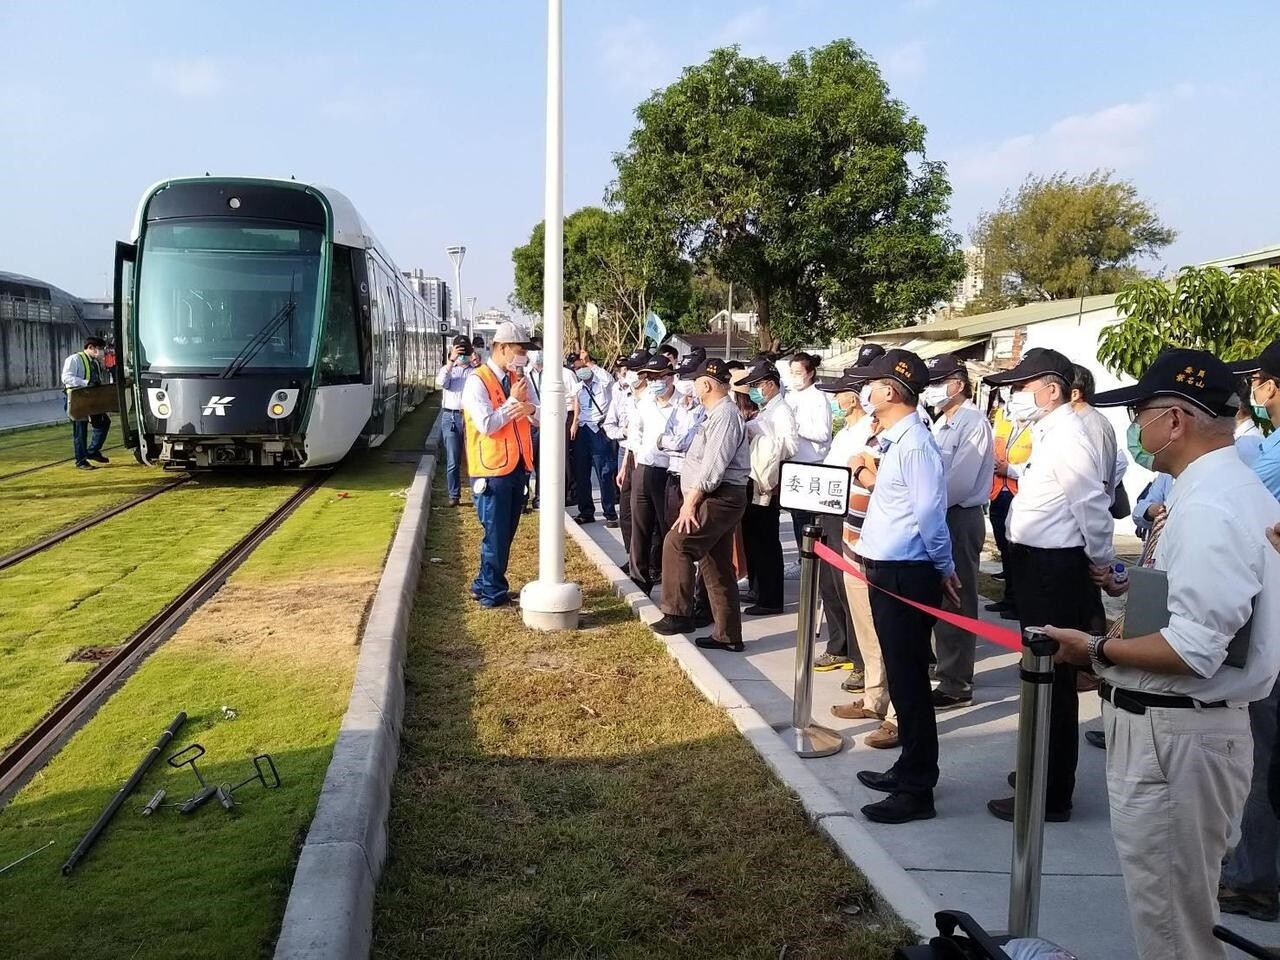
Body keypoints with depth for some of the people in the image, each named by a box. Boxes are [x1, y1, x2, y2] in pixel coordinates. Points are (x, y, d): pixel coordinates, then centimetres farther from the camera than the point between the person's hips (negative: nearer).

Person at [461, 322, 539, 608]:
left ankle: (484, 584, 28)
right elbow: (486, 425, -21)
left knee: (506, 532, 15)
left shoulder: (520, 380, 10)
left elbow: (541, 418, 6)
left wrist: (530, 408, -15)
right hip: (492, 470, -7)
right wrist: (512, 401, -14)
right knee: (496, 534, 0)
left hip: (518, 467, 7)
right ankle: (493, 593, 13)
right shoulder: (477, 381, -11)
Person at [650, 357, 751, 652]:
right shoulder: (718, 414, 19)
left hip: (719, 498, -11)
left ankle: (676, 615, -10)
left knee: (676, 544, -16)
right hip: (718, 498, 11)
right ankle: (728, 635, 17)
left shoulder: (724, 415, -14)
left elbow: (713, 465, -21)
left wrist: (691, 501, -18)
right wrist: (692, 499, 13)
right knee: (717, 568, 11)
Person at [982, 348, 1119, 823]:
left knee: (1053, 681, 0)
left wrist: (1102, 566, -9)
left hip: (1056, 571, -10)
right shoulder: (1050, 433, 12)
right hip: (1041, 566, 10)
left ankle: (1051, 796, 12)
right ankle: (1043, 771, 37)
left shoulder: (1067, 440, -21)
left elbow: (1093, 508, -22)